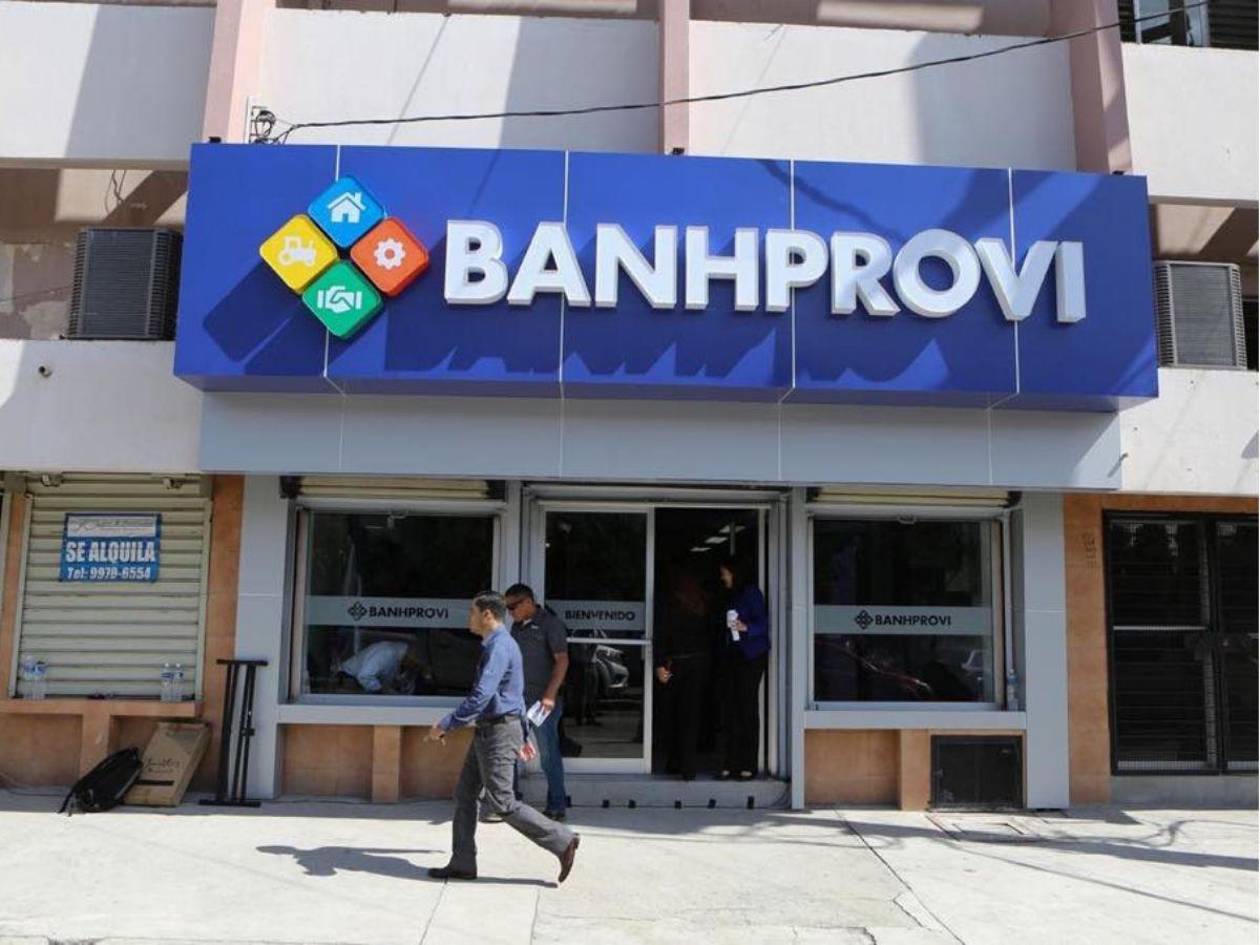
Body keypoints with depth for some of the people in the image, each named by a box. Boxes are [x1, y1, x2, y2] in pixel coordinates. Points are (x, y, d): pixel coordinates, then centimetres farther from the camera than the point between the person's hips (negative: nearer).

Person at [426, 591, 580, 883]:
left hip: (498, 733, -10)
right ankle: (462, 864, 18)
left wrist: (445, 726, -24)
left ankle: (562, 841, 2)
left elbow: (480, 696, -27)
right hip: (487, 731, 10)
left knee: (503, 804, -5)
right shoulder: (498, 644, 14)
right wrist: (524, 735, 26)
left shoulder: (499, 647, -18)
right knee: (465, 795, 11)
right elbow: (517, 695, 21)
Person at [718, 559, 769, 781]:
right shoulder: (731, 596, 17)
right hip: (733, 655, 7)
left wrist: (746, 627, -27)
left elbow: (763, 624, -11)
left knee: (748, 707, -6)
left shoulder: (751, 592, -4)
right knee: (731, 708, 3)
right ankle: (730, 764, 6)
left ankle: (748, 766, -3)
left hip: (751, 656, -7)